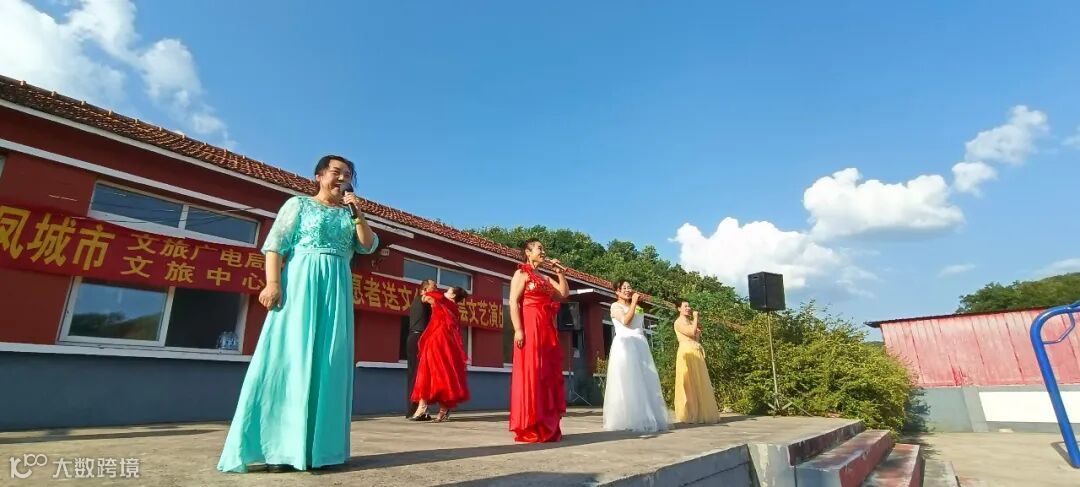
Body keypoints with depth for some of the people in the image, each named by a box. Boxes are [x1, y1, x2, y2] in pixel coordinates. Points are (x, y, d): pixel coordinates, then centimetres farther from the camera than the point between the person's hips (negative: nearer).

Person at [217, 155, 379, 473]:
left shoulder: (350, 214, 18)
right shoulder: (298, 204, 8)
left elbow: (369, 247, 7)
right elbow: (275, 245, -1)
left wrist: (358, 215, -4)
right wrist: (273, 282, -15)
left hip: (337, 289, 4)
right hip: (301, 281, -4)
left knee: (328, 363, 1)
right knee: (291, 357, -7)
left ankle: (319, 445, 6)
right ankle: (280, 447, -4)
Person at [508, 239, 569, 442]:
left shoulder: (545, 278, 24)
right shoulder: (521, 274, 2)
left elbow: (564, 293, 19)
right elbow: (513, 302, -9)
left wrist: (560, 273, 12)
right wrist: (518, 329, -20)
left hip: (548, 330, 8)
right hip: (530, 328, -8)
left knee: (549, 375, 6)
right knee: (531, 374, -8)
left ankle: (547, 427, 11)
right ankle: (529, 428, -4)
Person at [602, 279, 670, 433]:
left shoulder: (637, 308, 23)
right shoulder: (616, 306, 5)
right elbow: (625, 320, -13)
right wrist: (634, 302, -8)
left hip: (640, 346, 6)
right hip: (624, 345, -6)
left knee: (645, 382, 2)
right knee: (626, 383, -10)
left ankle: (645, 419, 6)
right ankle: (627, 421, -7)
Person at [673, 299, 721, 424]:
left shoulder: (690, 321, 21)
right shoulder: (679, 322, -3)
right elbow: (691, 332, -17)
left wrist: (699, 330, 7)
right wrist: (696, 317, -7)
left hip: (696, 354, 8)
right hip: (687, 354, -8)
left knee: (700, 383, 6)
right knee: (689, 383, -8)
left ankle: (700, 413, 11)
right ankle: (689, 415, -5)